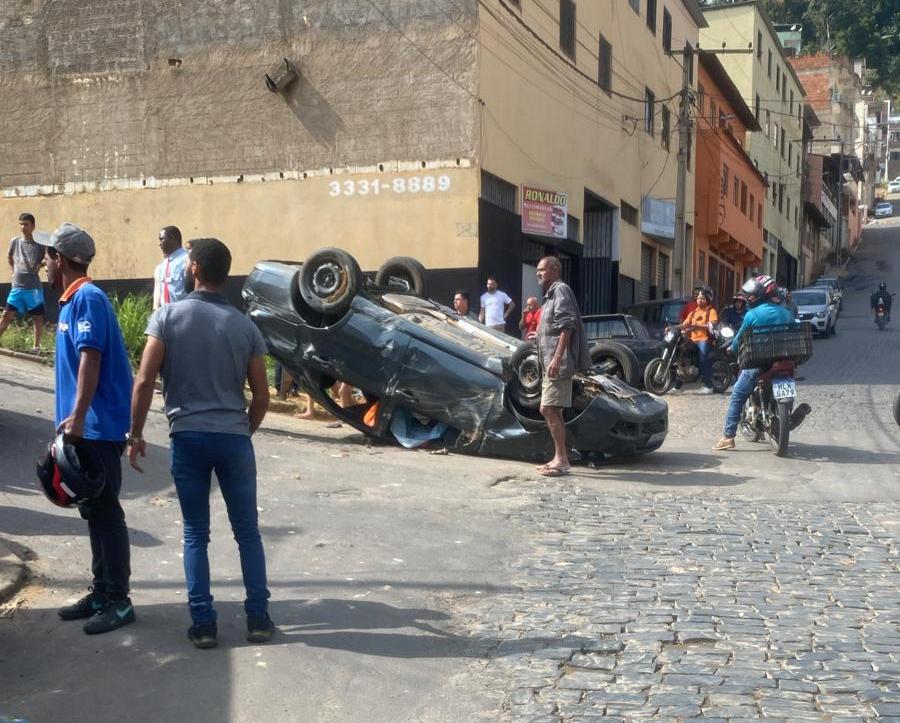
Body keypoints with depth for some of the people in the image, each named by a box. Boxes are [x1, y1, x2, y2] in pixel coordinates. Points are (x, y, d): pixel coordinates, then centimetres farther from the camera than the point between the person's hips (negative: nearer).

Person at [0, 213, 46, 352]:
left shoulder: (39, 245, -5)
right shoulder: (14, 242, 3)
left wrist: (40, 264, -6)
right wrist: (13, 269, 14)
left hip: (34, 288, -2)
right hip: (17, 287, 2)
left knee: (38, 318, 4)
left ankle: (37, 346, 13)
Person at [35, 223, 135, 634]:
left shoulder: (87, 298, -14)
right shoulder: (73, 300, 16)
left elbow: (91, 358, -24)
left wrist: (77, 416, -31)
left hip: (97, 427, -10)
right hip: (85, 427, 10)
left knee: (105, 511, -4)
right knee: (93, 510, 14)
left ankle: (119, 601, 4)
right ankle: (101, 592, 23)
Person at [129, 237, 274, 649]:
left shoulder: (168, 316, -5)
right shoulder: (245, 326, 2)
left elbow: (144, 381, -10)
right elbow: (261, 396, 3)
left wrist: (136, 434, 1)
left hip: (187, 437, -1)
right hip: (234, 437, 1)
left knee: (196, 535, 9)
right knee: (248, 533, 11)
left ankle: (203, 624, 10)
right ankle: (258, 618, 15)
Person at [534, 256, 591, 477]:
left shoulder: (560, 290, -8)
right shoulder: (550, 294, 22)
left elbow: (567, 326, -18)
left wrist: (557, 359, -25)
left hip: (558, 363, -10)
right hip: (550, 364, 10)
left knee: (549, 410, -13)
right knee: (553, 411, 11)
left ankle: (561, 460, -10)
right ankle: (560, 458, 15)